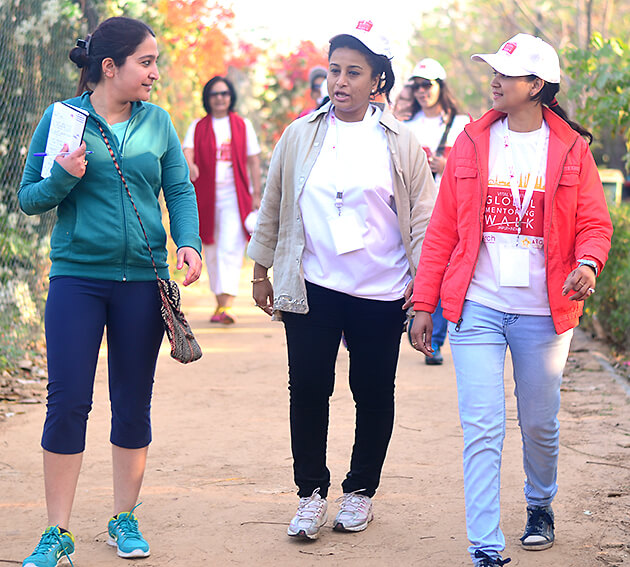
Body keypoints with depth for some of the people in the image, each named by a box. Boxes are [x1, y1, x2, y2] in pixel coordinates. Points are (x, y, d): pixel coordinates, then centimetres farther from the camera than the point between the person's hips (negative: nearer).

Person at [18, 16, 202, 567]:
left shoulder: (157, 121, 6)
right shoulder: (61, 118, -2)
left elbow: (181, 189, 8)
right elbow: (29, 197, 1)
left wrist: (189, 241, -9)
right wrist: (63, 179, -19)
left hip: (142, 279, 3)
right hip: (77, 277, -3)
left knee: (134, 403, 9)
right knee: (67, 401, -4)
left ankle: (125, 520, 24)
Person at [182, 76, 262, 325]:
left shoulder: (243, 125, 8)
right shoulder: (198, 127, 10)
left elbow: (253, 161, 9)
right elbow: (187, 150, -6)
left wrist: (256, 195, 4)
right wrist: (190, 165, -30)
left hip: (235, 195, -2)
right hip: (207, 195, 2)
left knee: (231, 248, -15)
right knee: (211, 250, 8)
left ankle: (227, 305, -24)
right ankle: (220, 301, 22)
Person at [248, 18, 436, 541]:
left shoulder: (400, 144, 1)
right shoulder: (301, 135, 5)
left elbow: (424, 217, 5)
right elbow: (273, 207, 12)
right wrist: (261, 271, 13)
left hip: (381, 294, 0)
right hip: (310, 287, 1)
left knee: (373, 393, 6)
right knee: (308, 389, 0)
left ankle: (361, 490, 23)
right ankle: (312, 493, 13)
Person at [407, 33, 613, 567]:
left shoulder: (570, 148, 2)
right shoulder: (472, 143, 5)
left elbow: (594, 222, 4)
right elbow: (442, 227, 6)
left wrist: (587, 263, -19)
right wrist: (424, 304, 3)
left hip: (542, 312, 0)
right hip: (477, 307, 0)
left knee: (540, 424, 14)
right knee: (482, 430, -6)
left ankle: (541, 506, 42)